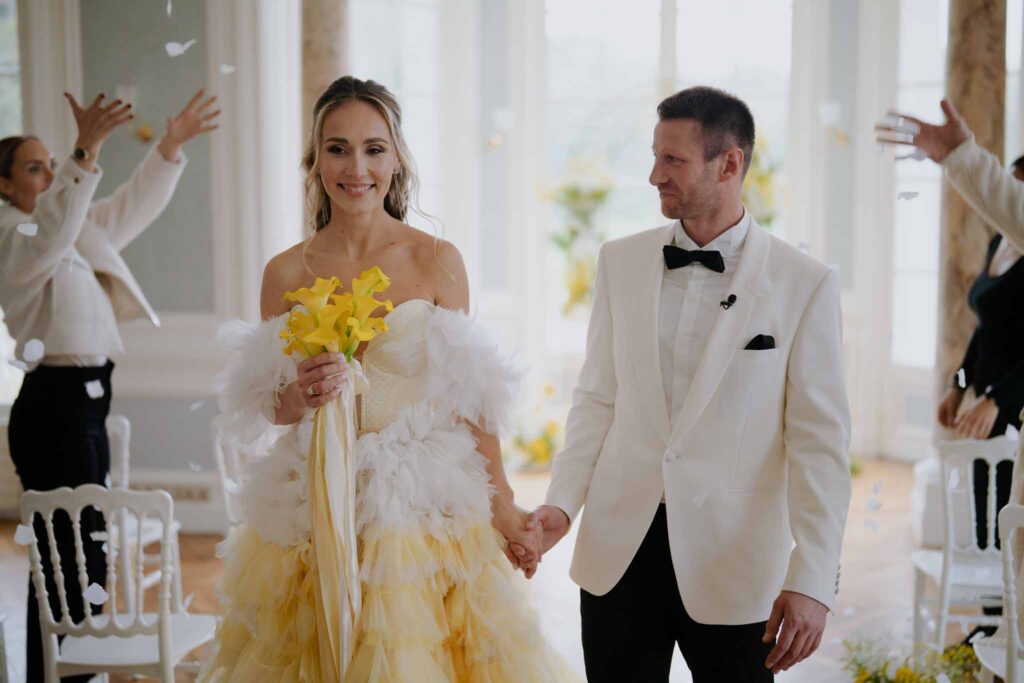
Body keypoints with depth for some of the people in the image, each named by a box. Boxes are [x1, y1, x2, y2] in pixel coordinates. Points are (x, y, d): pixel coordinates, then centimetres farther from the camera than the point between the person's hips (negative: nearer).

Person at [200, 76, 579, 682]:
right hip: (316, 512, 1)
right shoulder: (286, 272, 2)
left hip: (423, 506, -1)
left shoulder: (437, 261, -2)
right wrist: (300, 396, -16)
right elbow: (265, 412, 5)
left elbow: (466, 400, 0)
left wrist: (503, 507, -1)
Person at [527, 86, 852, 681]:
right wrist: (563, 502, -4)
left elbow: (820, 442, -8)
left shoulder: (805, 284, -7)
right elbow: (598, 399, 8)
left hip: (732, 564, -3)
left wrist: (812, 582, -12)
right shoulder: (621, 262, 4)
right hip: (619, 550, 3)